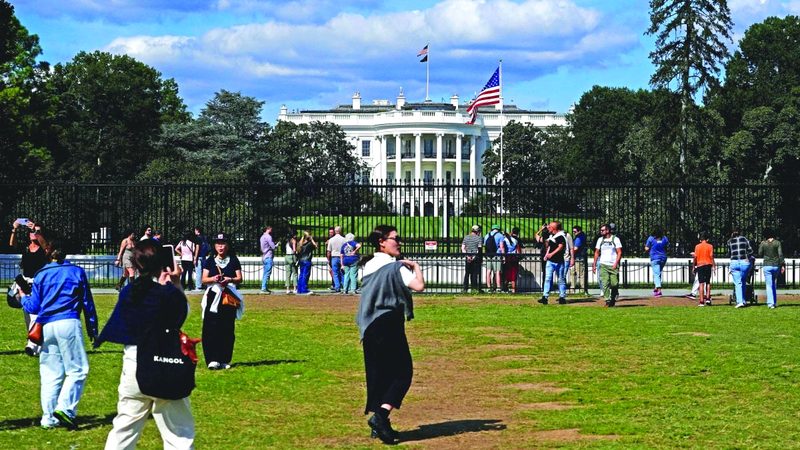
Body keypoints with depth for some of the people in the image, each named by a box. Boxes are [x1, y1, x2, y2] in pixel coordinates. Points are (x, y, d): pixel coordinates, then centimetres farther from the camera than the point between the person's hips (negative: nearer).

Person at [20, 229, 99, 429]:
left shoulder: (41, 275, 7)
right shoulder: (76, 272, 5)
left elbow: (33, 307, 10)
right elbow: (87, 303, 8)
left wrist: (23, 298, 31)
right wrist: (92, 329, 15)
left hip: (47, 327, 3)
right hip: (69, 324, -3)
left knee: (51, 373, 10)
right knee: (78, 369, 0)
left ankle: (49, 417, 12)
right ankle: (65, 408, -15)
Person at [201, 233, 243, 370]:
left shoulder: (234, 260, 9)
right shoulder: (210, 261, 10)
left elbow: (239, 278, 4)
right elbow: (204, 279, 3)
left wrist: (230, 279, -17)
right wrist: (213, 279, -18)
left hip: (229, 297, 0)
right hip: (213, 296, 0)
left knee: (227, 328, 1)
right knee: (211, 328, -11)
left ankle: (224, 360, 8)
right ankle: (212, 359, -14)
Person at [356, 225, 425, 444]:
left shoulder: (368, 266, 11)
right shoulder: (396, 267, -11)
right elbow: (418, 286, -22)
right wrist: (416, 267, -4)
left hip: (369, 328, 7)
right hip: (389, 326, -7)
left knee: (377, 374, 12)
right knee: (403, 372, 0)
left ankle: (379, 424, 13)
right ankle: (381, 414, -17)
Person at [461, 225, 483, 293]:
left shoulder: (466, 237, 7)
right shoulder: (479, 238, -3)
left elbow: (463, 248, 0)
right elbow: (479, 249, -10)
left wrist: (467, 256, -6)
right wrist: (474, 256, -9)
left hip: (468, 258, 3)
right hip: (476, 258, -3)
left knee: (467, 273, 8)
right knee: (475, 273, 3)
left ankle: (465, 288, 7)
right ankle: (474, 288, 3)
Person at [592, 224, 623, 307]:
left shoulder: (615, 239, 1)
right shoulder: (600, 240, 13)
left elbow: (619, 252, -3)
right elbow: (597, 253, 17)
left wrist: (616, 263, -14)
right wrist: (594, 265, 10)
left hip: (613, 265, -2)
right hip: (603, 265, 3)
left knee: (614, 284, -3)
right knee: (605, 283, -10)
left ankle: (613, 299, 18)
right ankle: (607, 300, -11)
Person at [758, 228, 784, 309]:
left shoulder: (763, 243, -3)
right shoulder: (777, 243, -1)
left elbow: (760, 255, 3)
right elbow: (780, 254, -6)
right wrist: (782, 265, -4)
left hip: (767, 265, -2)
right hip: (776, 265, 2)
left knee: (769, 285, 0)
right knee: (774, 284, 20)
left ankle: (770, 303, -9)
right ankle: (774, 302, 22)